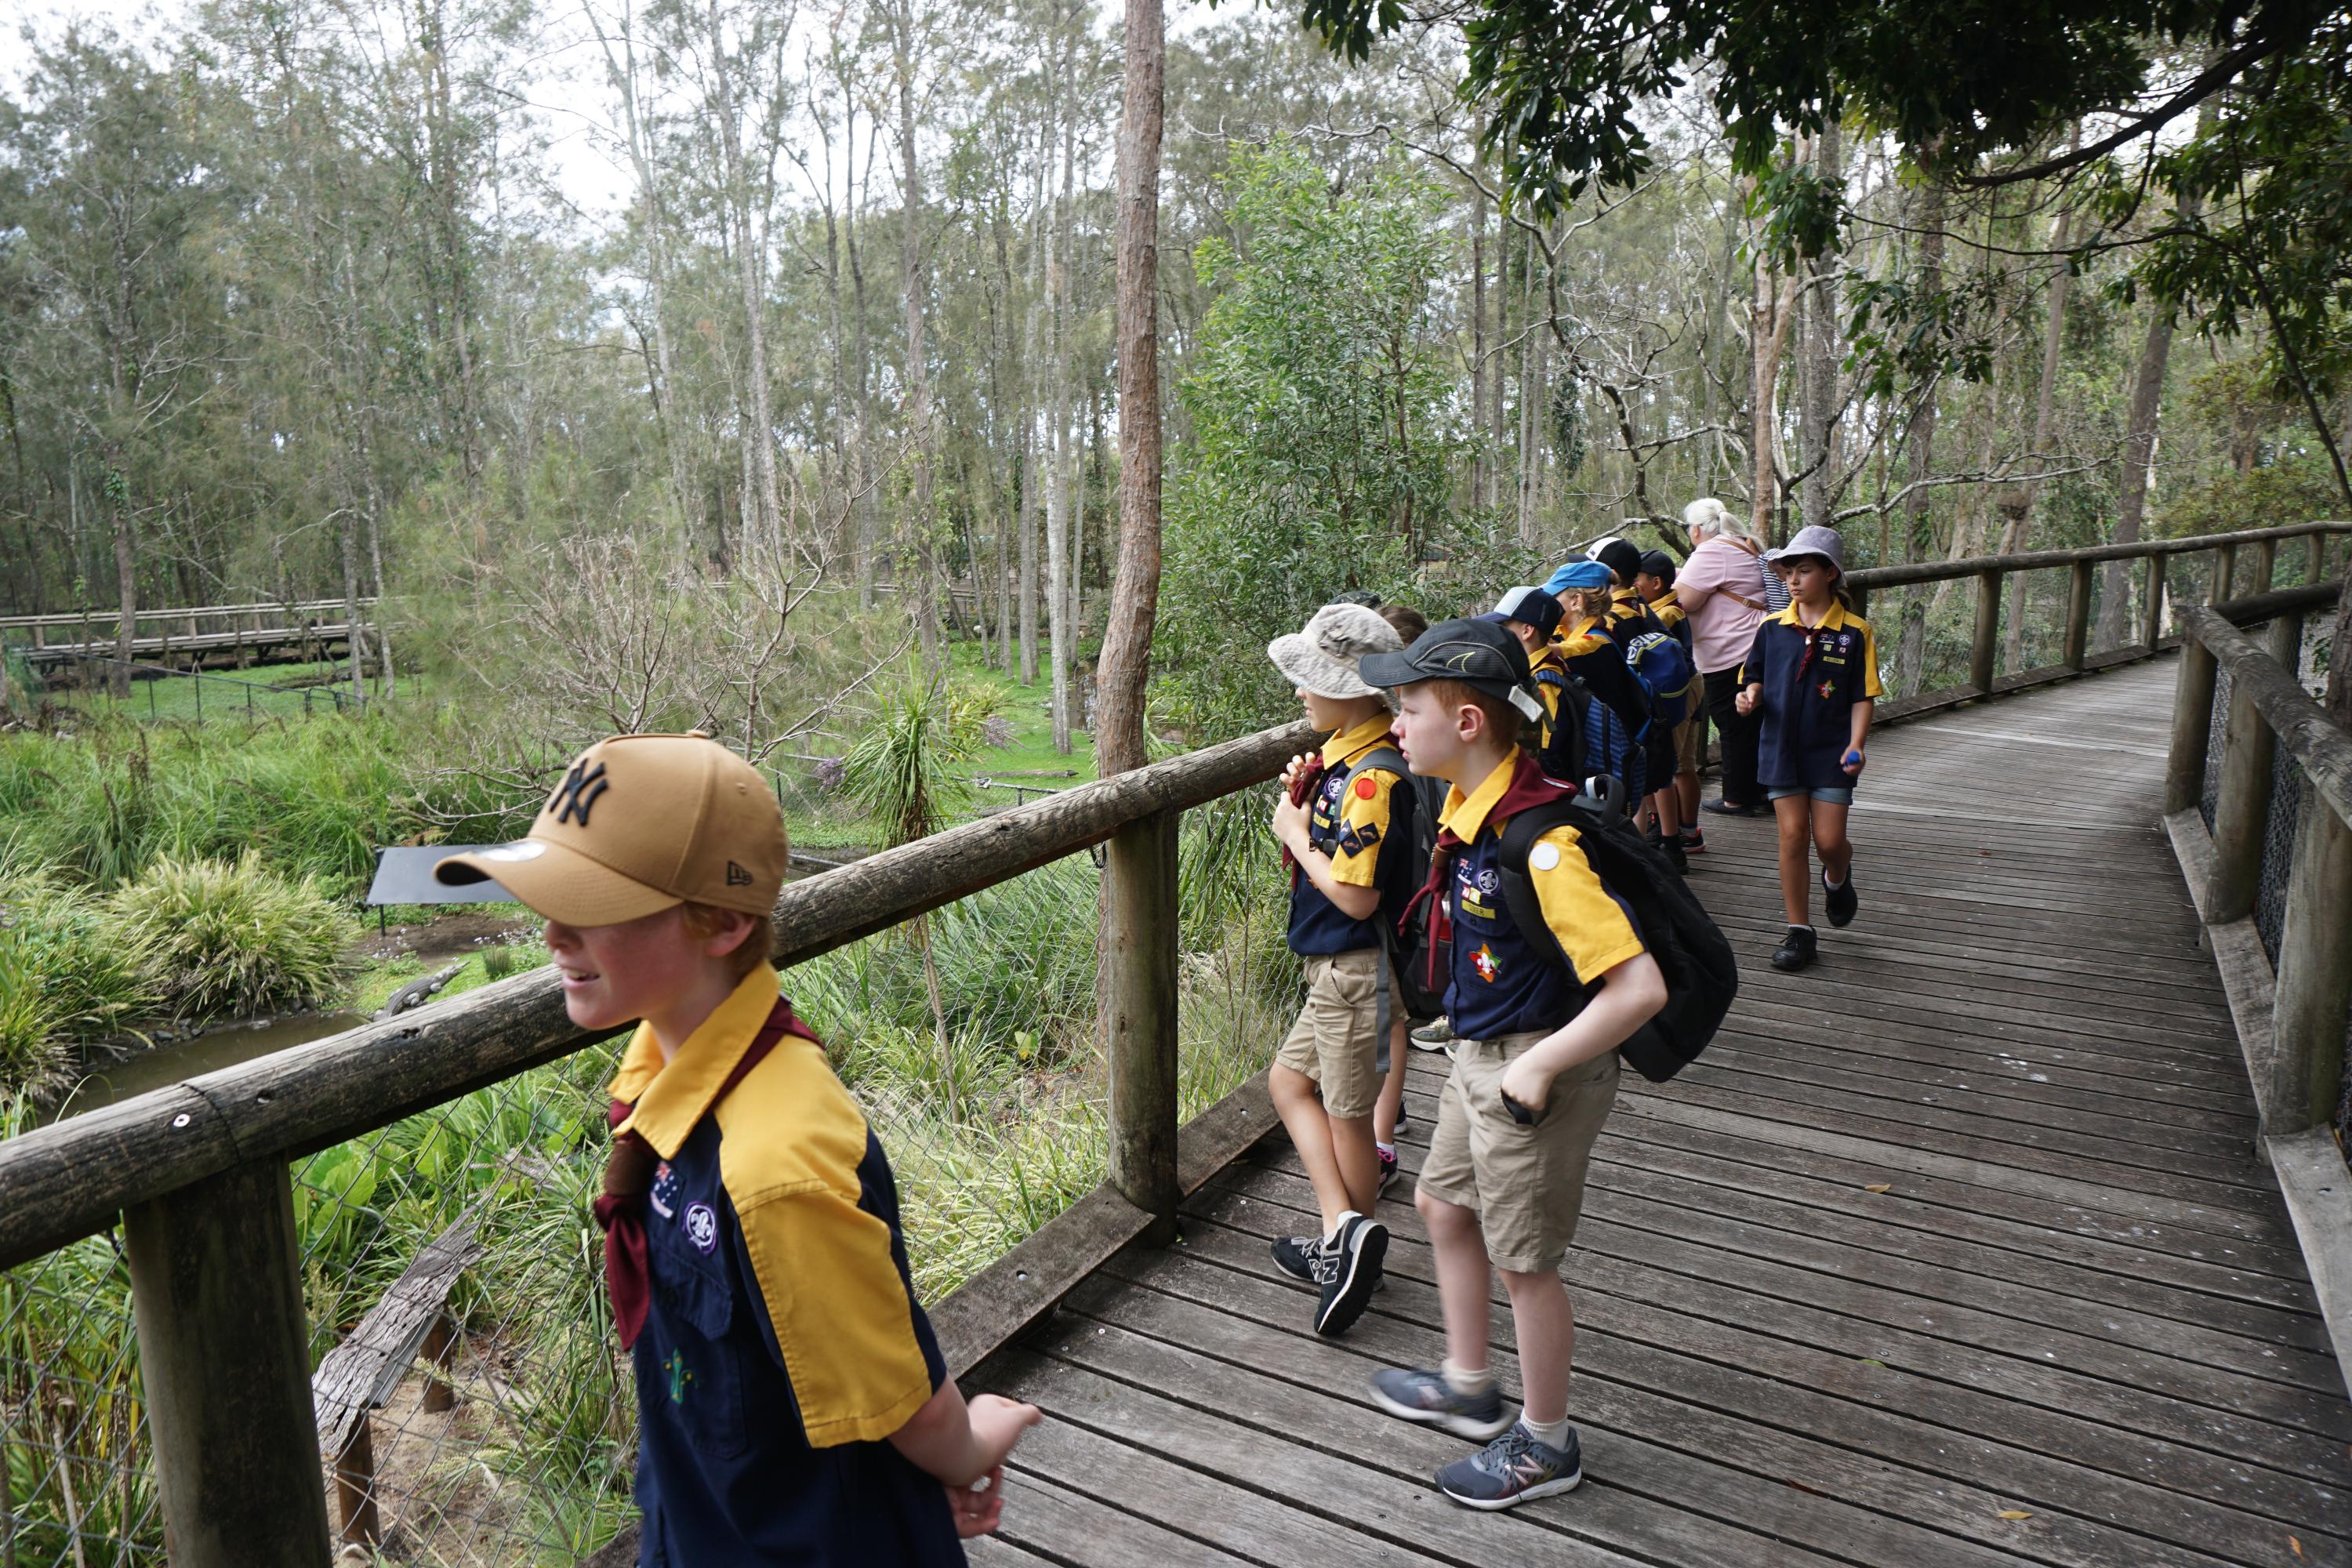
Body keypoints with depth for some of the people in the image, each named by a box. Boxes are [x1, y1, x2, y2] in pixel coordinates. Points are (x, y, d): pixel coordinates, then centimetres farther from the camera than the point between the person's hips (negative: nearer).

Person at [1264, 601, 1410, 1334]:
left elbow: (1356, 894, -27)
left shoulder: (1374, 775, -25)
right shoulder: (1344, 753, 6)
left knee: (1347, 1117, 4)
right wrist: (1302, 800, -4)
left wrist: (1295, 832, -15)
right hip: (1337, 965, 11)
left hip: (1358, 967, -11)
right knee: (1290, 1079, 17)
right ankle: (1344, 1232, 16)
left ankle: (1350, 1246, 20)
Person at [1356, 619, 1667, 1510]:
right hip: (1482, 1055, 10)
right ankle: (1468, 1387, 45)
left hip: (1537, 1073, -10)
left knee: (1523, 1260, 8)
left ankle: (1545, 1443, 32)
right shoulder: (1469, 803, -2)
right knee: (1445, 1208, 23)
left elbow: (1639, 987, -31)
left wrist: (1539, 1066, -24)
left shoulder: (1538, 842, -31)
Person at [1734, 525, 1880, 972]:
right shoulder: (1772, 627, 3)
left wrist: (1855, 745, -14)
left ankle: (1837, 879, 35)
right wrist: (1750, 695, -11)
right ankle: (1799, 932, 8)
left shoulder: (1855, 632, -3)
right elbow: (1755, 678, 12)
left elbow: (1863, 697, -2)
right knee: (1793, 834, -1)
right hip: (1781, 746, 2)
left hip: (1831, 751, -2)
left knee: (1829, 840, -4)